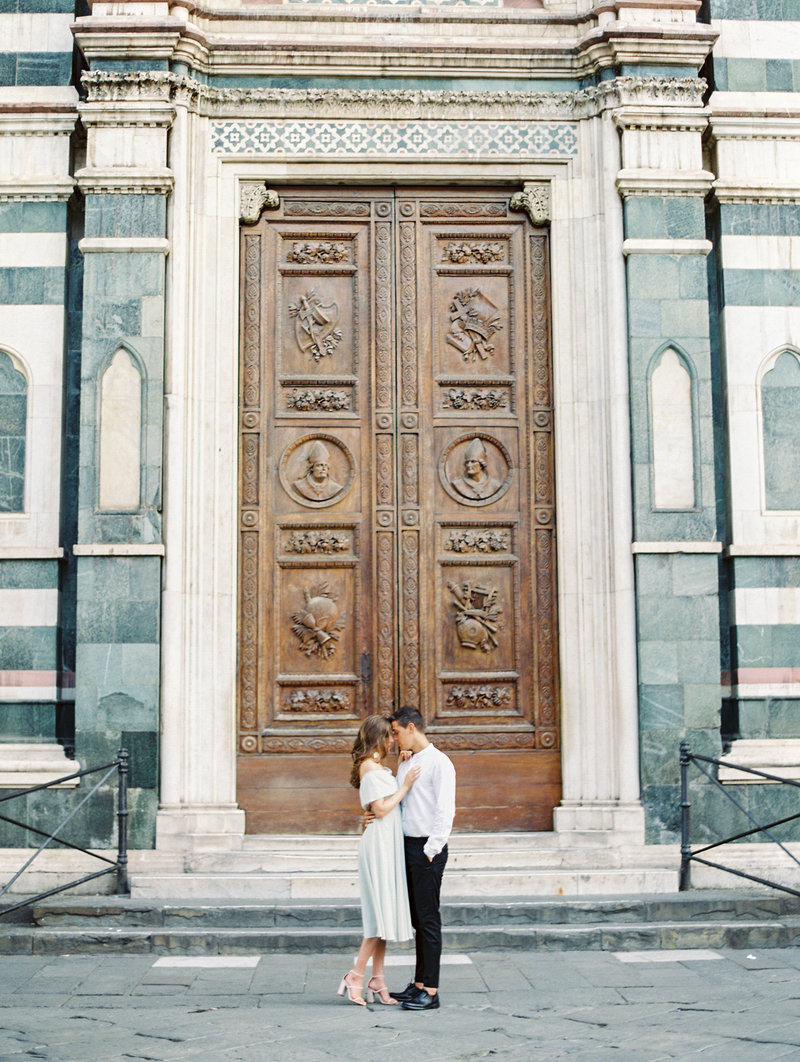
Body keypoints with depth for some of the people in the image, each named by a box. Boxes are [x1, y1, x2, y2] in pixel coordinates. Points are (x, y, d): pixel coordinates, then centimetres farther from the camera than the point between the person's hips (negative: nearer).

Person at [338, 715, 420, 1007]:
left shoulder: (377, 767, 17)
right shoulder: (369, 767, -12)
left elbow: (390, 804, 18)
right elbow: (381, 809, -17)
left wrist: (401, 767, 16)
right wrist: (404, 786, -11)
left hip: (388, 844, 10)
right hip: (378, 843, -10)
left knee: (384, 915, 8)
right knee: (382, 913, -9)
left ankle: (378, 981, 11)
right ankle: (355, 977, -4)